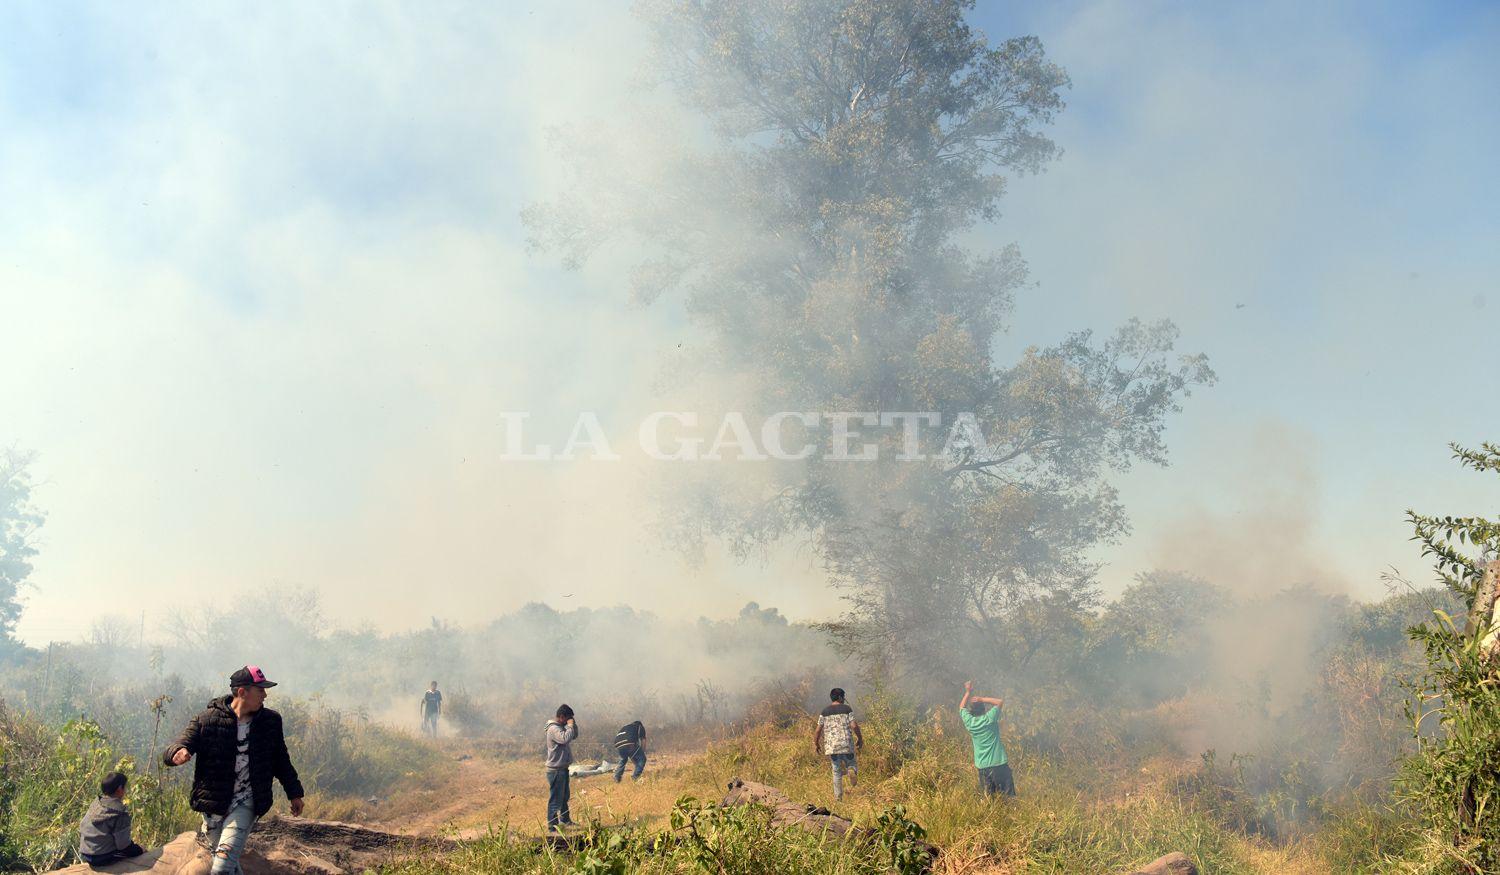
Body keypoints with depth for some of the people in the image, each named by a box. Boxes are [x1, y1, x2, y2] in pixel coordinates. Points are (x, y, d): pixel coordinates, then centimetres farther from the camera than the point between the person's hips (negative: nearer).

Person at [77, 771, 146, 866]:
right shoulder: (120, 814, -22)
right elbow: (123, 844, -19)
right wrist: (136, 847, 1)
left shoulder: (95, 803, 1)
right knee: (141, 851, 6)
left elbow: (81, 830, 10)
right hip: (102, 858, -8)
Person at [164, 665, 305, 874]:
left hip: (245, 803, 0)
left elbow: (281, 760, 13)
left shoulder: (270, 721, 0)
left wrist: (294, 793, 18)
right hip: (213, 802, 0)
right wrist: (178, 752, -38)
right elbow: (172, 752, -13)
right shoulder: (207, 720, -9)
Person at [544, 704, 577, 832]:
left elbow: (574, 735, 20)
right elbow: (565, 739, -34)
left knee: (564, 797, 23)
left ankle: (565, 820, 36)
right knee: (555, 798, -5)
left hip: (562, 768, 10)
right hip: (556, 770, -10)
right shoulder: (554, 729, -19)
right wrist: (570, 726, -20)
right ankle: (553, 825, 0)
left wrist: (573, 725, 4)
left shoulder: (562, 727, 11)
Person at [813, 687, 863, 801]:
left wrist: (816, 744, 15)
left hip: (831, 746, 2)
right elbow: (854, 726, -9)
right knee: (850, 762, 18)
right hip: (846, 744, -2)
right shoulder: (847, 709, 0)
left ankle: (838, 797, 6)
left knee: (837, 771, 12)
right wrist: (860, 739, 4)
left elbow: (819, 730, 4)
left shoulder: (825, 711, 7)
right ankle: (852, 770, -19)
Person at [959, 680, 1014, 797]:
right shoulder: (989, 718, -10)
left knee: (987, 797, 12)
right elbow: (1001, 701, 2)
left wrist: (968, 692, 23)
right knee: (1007, 796, 3)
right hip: (998, 763, -3)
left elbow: (962, 707, 20)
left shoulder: (969, 722, -1)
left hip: (982, 766, 3)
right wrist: (982, 699, 0)